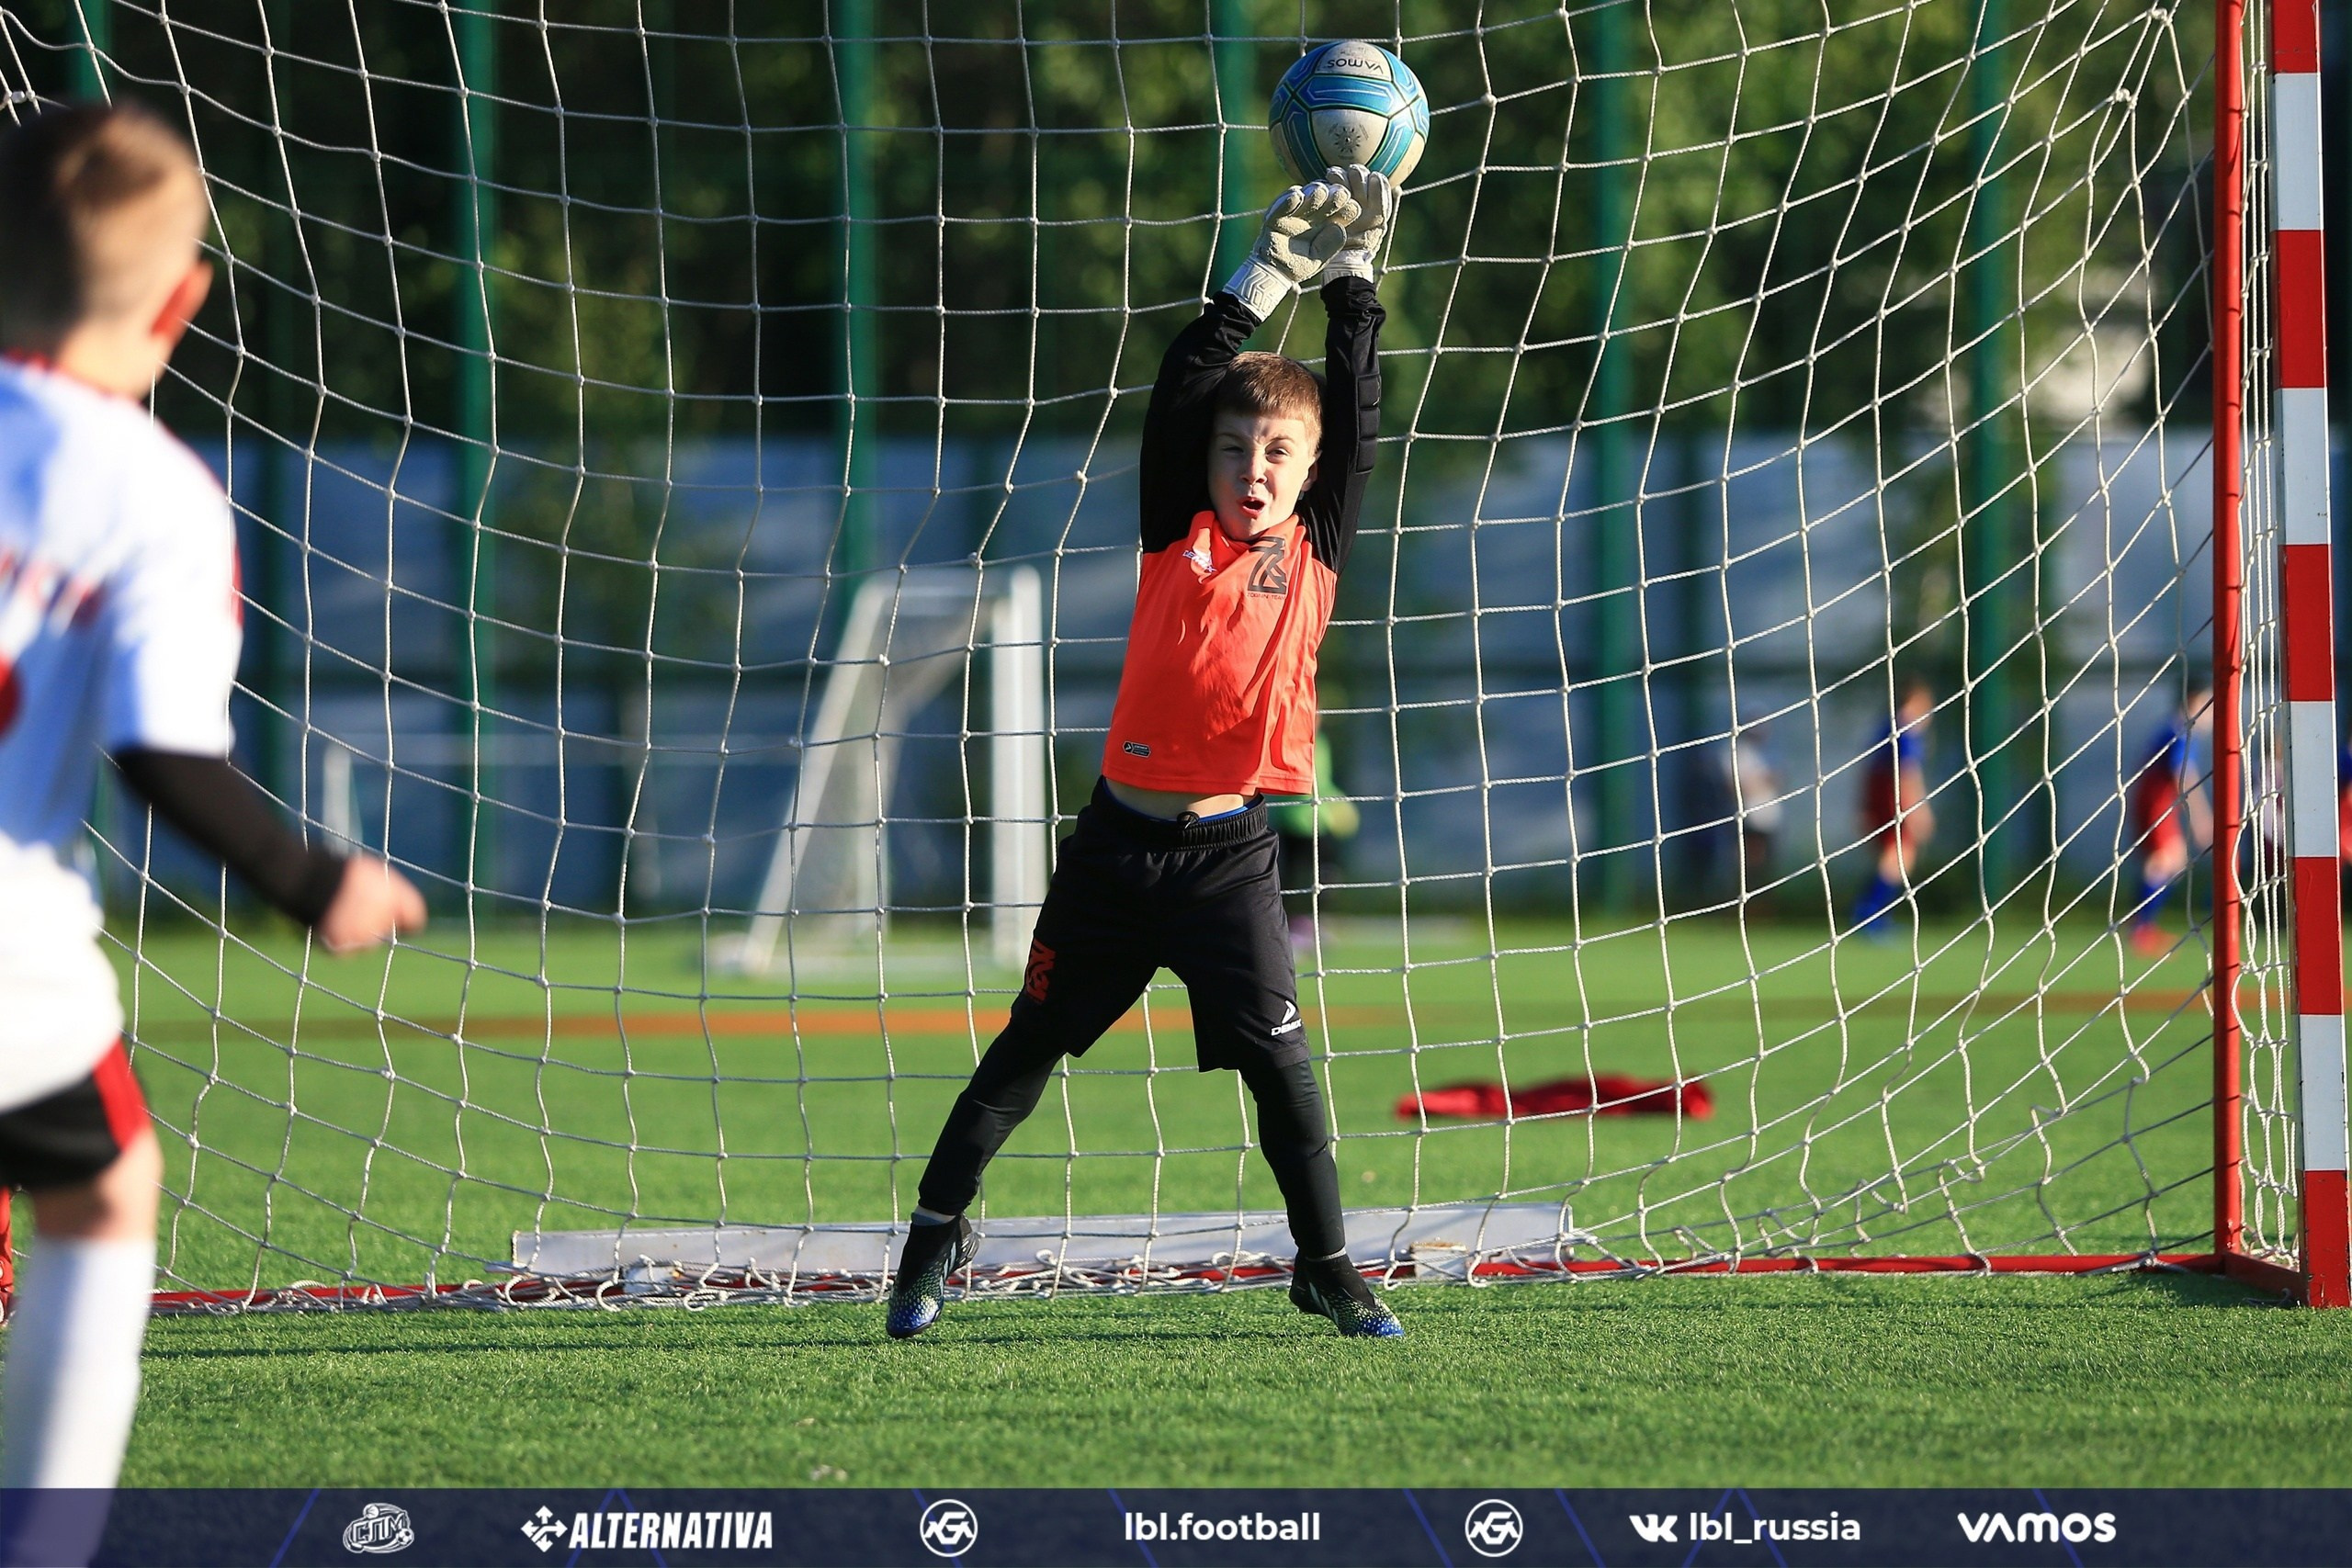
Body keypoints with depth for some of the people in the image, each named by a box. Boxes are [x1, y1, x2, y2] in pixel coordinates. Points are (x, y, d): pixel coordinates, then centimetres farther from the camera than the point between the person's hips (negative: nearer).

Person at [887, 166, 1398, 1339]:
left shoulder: (1314, 552, 3)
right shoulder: (1180, 538, 0)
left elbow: (1356, 419, 1)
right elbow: (1177, 398, -9)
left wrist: (1354, 276, -2)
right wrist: (1264, 279, -12)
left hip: (1231, 849, 0)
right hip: (1122, 836, 0)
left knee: (1277, 1057, -7)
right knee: (1032, 1044, 8)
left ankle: (1326, 1266, 2)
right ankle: (937, 1233, 20)